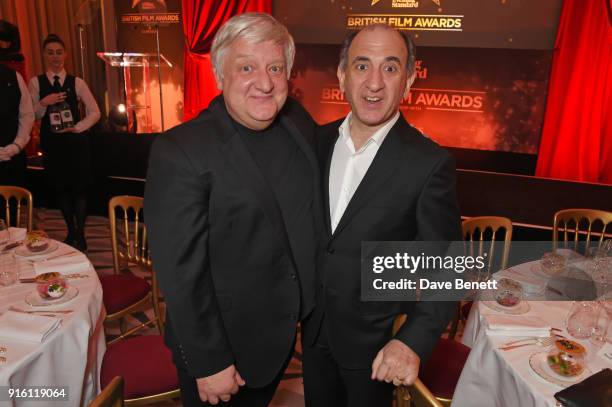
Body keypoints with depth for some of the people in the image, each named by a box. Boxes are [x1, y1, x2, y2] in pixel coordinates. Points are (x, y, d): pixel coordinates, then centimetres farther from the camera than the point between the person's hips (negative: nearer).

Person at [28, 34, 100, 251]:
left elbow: (95, 112, 3)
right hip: (51, 142, 1)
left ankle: (80, 235, 11)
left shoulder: (76, 82, 1)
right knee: (60, 187, 10)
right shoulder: (36, 82, 2)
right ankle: (71, 232, 25)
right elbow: (32, 115, -1)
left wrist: (77, 128, -8)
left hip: (76, 141, -1)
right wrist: (44, 103, -18)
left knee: (79, 187, 0)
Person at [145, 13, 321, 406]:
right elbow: (182, 274, -22)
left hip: (286, 334, 6)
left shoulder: (300, 121, -5)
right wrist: (208, 364, -17)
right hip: (224, 345, -5)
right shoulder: (180, 152, -24)